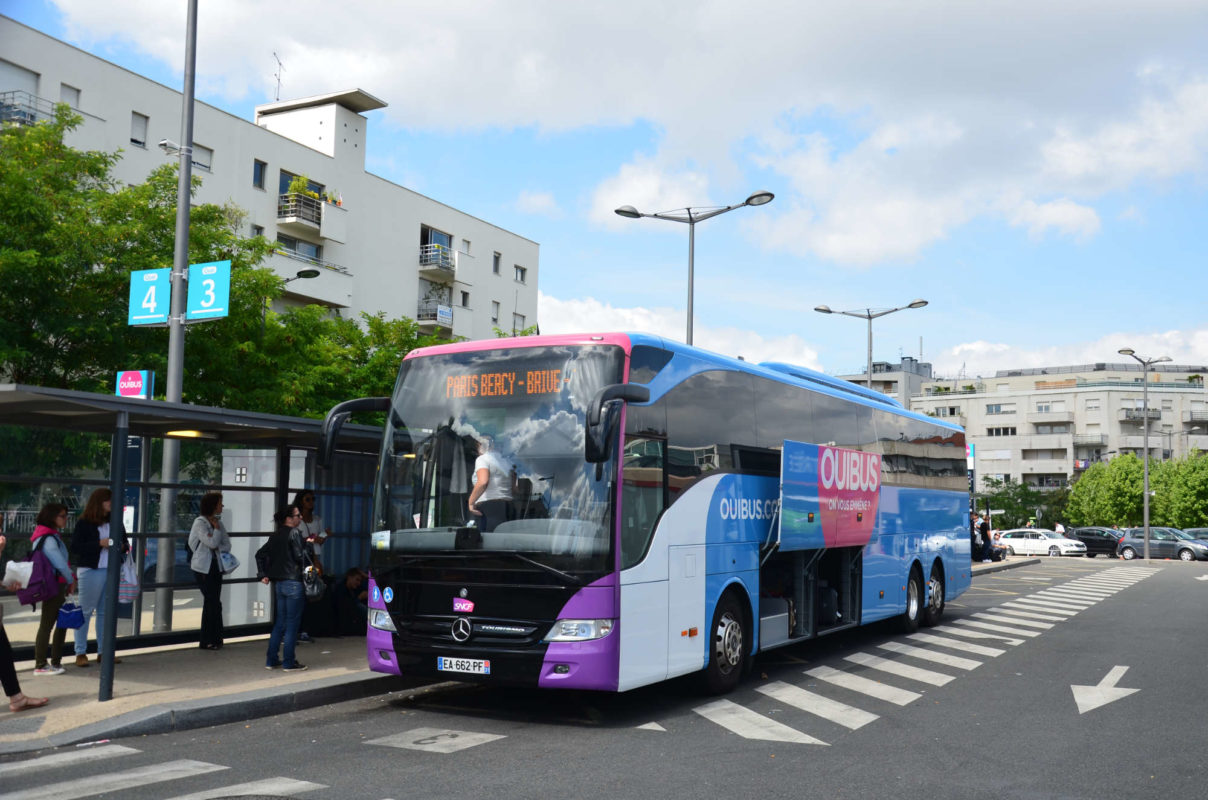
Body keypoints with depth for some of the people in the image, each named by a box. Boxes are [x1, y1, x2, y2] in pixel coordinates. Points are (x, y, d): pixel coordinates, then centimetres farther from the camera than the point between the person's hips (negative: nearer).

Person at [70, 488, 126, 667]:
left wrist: (122, 547, -1)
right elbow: (75, 547, -13)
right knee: (85, 612, 0)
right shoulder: (84, 523, -6)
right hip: (90, 571, -6)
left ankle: (103, 651, 17)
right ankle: (80, 653, 6)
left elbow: (122, 541, 22)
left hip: (110, 571, 6)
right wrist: (100, 544, -20)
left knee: (106, 612, 9)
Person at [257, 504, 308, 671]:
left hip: (279, 583, 8)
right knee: (292, 624, 0)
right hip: (294, 582, -8)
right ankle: (289, 662, 4)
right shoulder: (295, 533, -11)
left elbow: (260, 554, 14)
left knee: (279, 623, 16)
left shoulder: (276, 536, 13)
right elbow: (300, 557, -17)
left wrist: (262, 575, 14)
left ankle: (271, 660, 19)